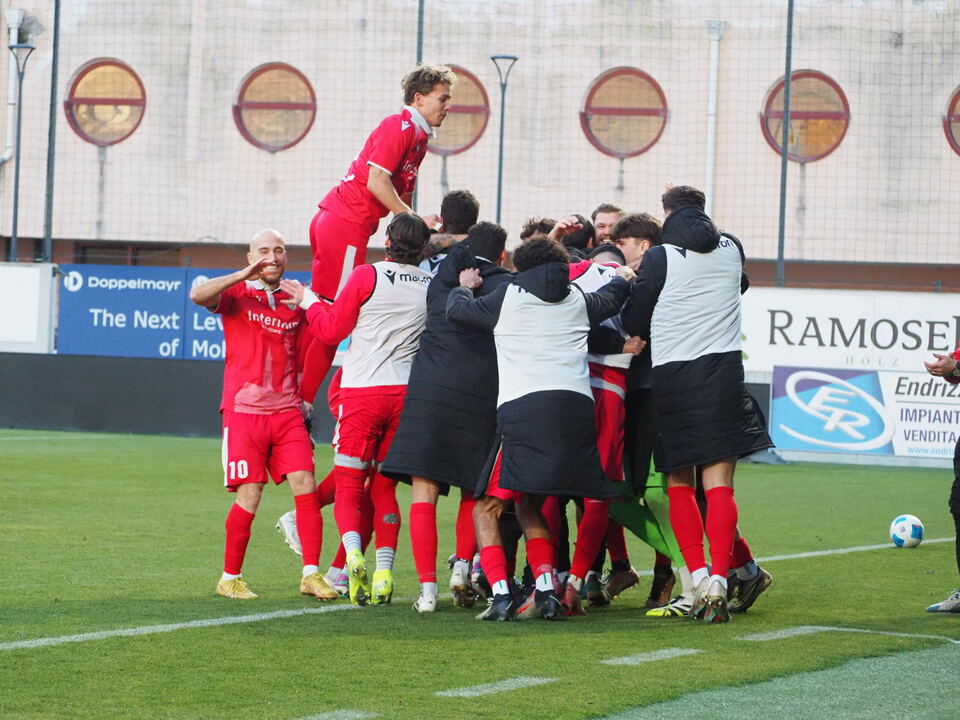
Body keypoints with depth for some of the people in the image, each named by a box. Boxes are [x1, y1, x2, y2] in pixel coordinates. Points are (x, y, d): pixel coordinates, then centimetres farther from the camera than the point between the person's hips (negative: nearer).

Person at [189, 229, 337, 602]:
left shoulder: (294, 304, 15)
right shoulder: (236, 294, 2)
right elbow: (198, 295, -19)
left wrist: (302, 403, 15)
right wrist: (246, 275, -21)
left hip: (286, 411, 4)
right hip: (244, 409, -4)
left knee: (306, 486, -7)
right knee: (249, 496, -7)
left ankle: (311, 574, -2)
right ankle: (230, 578, 7)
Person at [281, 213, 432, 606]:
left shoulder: (367, 276, -6)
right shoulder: (432, 285, 5)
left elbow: (332, 330, 1)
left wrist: (308, 300, 17)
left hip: (362, 392, -3)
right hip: (406, 393, 3)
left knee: (348, 487, 3)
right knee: (385, 489, 13)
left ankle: (354, 554, -22)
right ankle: (384, 572, 4)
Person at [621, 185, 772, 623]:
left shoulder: (659, 258, -5)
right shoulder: (731, 249, 6)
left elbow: (633, 323, 2)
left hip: (671, 374, -2)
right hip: (723, 369, 2)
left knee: (679, 485, 10)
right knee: (719, 485, -1)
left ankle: (698, 577, 0)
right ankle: (718, 583, -12)